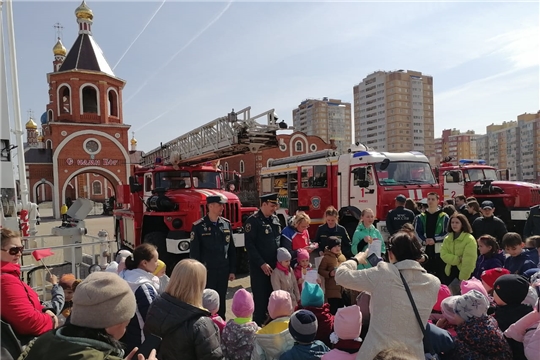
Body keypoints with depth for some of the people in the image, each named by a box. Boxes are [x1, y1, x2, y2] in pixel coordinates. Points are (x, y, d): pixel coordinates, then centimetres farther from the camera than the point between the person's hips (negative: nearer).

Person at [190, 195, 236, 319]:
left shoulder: (227, 224, 4)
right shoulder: (198, 226, -9)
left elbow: (231, 249, 8)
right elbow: (194, 252, -7)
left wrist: (232, 270, 7)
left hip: (223, 271, 4)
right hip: (206, 271, -4)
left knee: (221, 302, 14)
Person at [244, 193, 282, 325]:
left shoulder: (275, 219, 10)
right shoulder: (253, 220, -11)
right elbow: (249, 245, -15)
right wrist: (262, 264, -18)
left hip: (275, 265, 6)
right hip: (259, 267, -6)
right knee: (260, 298, 3)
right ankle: (259, 325, 17)